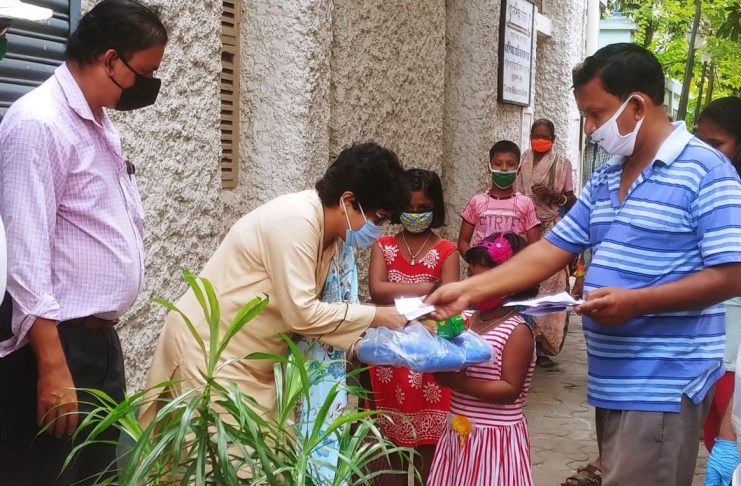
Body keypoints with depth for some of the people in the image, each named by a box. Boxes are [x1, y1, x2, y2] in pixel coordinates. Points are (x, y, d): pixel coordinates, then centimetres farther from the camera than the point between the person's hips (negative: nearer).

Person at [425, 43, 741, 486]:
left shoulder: (705, 171, -11)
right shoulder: (605, 180, 14)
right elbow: (552, 251, 13)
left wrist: (635, 302, -23)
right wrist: (469, 290, 5)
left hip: (663, 385, -8)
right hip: (611, 380, 8)